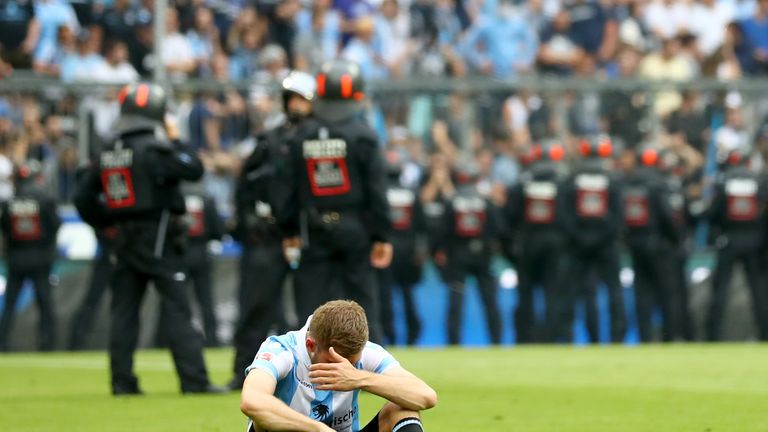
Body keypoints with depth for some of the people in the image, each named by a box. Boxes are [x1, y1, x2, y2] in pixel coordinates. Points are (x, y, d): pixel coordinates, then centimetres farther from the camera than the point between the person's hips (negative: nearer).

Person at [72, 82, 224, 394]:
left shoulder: (107, 153, 9)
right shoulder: (153, 149, -13)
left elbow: (83, 197, 11)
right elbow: (194, 169, -14)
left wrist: (106, 223, 20)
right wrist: (176, 139, -1)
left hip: (125, 239, 7)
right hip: (158, 238, -7)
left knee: (123, 310, 9)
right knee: (178, 310, -6)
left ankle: (122, 381, 7)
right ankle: (194, 379, -11)